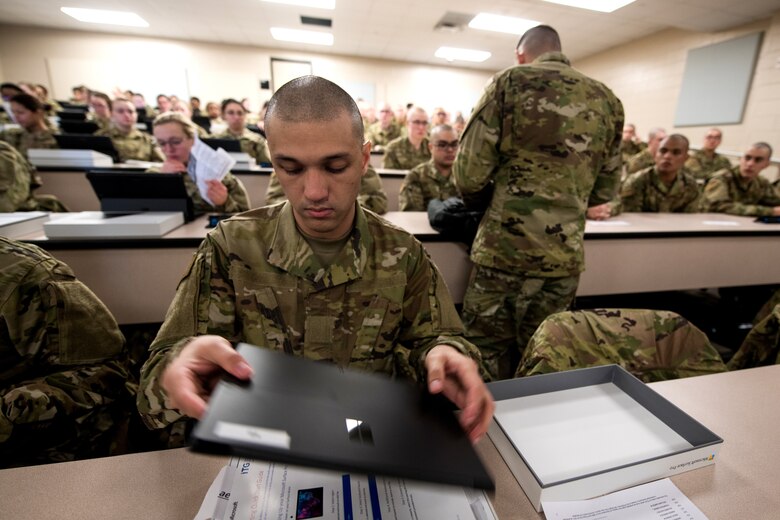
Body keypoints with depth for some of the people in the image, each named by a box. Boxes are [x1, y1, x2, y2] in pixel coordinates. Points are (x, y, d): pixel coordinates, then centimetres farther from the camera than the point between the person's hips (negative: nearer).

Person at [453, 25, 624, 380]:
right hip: (564, 256, 5)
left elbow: (469, 173, -7)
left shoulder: (510, 82, 0)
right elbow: (606, 190, 15)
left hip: (503, 249, -4)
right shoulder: (607, 101, 13)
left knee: (486, 367, 11)